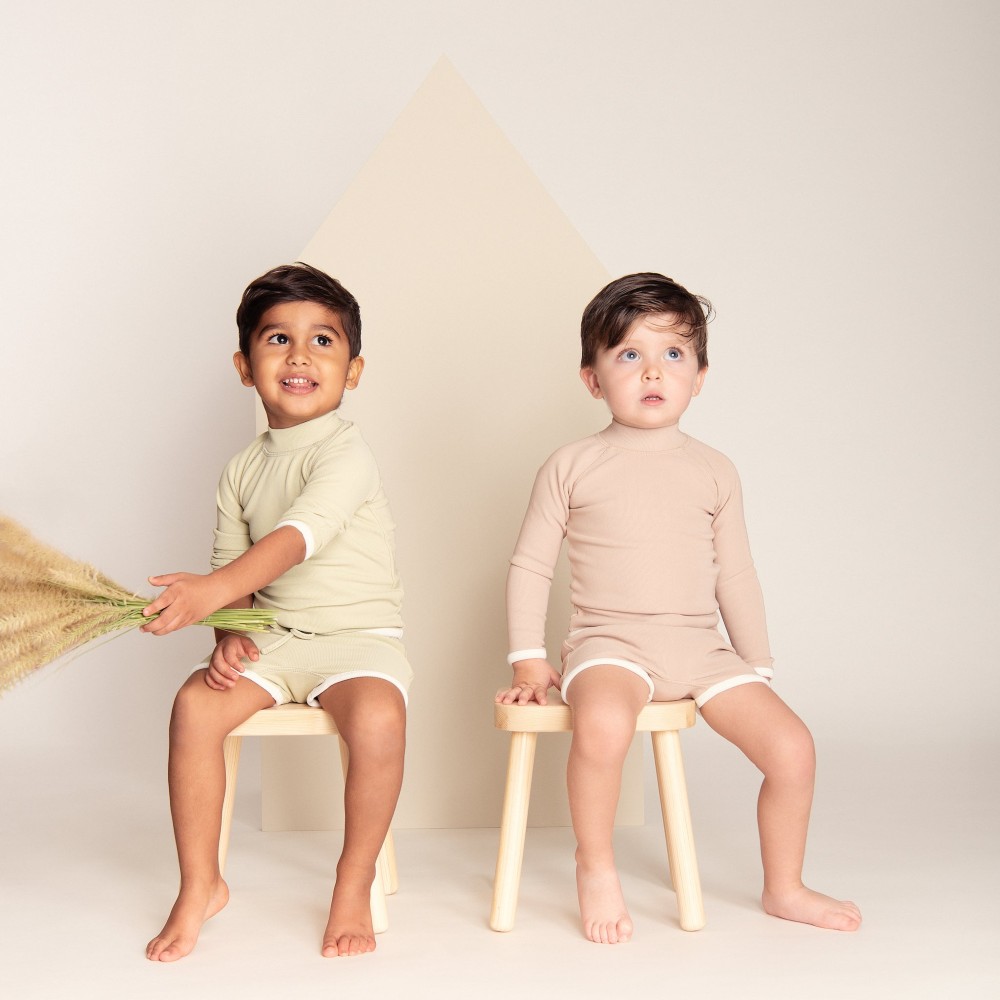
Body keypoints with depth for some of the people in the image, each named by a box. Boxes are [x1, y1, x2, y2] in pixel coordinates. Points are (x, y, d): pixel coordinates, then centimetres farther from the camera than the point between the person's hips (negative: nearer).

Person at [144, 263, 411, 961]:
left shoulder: (345, 452, -11)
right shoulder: (243, 471, 10)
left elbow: (302, 534, -28)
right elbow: (232, 565, 11)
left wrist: (216, 589, -42)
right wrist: (229, 632, -11)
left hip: (360, 635, -5)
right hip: (274, 639, 5)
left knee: (379, 717, -34)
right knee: (195, 703, -21)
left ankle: (355, 883, -11)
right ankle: (201, 886, -4)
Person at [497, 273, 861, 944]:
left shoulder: (713, 472, 10)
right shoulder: (571, 467, 3)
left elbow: (736, 575, 16)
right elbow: (529, 566, 6)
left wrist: (757, 666, 16)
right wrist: (528, 659, -1)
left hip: (703, 648, 4)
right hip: (610, 643, -3)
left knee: (793, 746, -11)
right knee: (603, 724, -36)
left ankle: (784, 888, 14)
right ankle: (596, 868, -11)